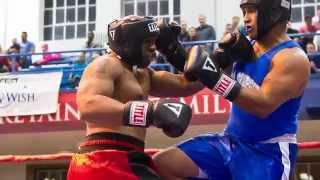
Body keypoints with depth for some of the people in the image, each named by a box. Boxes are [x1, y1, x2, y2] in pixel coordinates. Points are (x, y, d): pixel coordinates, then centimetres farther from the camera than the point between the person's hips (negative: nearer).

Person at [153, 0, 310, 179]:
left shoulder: (293, 58, -15)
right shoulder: (248, 46, 7)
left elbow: (264, 105, -29)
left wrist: (216, 79, -34)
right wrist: (224, 54, -10)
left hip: (267, 152, -7)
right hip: (230, 141, 7)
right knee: (163, 163, -2)